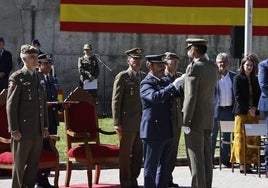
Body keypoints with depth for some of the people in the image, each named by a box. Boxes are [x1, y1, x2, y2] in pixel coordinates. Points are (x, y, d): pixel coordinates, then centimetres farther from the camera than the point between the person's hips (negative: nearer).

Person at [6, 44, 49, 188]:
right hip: (23, 130, -6)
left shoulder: (39, 78, 13)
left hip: (38, 130, 6)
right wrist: (14, 129, -14)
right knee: (19, 165, 2)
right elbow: (11, 105, -10)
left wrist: (45, 126, 13)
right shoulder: (16, 78, -6)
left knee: (34, 164, 11)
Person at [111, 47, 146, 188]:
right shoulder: (122, 77, -4)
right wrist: (117, 123, -12)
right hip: (127, 124, -6)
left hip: (142, 123, 6)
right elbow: (116, 101, -7)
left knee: (138, 154, 9)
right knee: (125, 155, 1)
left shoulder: (144, 77, 14)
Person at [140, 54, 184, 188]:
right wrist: (174, 86, -34)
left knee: (166, 167, 14)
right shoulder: (146, 84, -9)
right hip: (153, 133, -8)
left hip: (168, 132, 8)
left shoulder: (166, 81, 15)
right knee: (151, 167, 1)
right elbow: (155, 97, -28)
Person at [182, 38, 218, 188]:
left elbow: (191, 96, -21)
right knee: (207, 156, 12)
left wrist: (186, 121, -17)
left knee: (196, 157, -4)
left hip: (195, 119, -8)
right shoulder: (213, 67, 7)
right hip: (209, 119, 8)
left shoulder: (193, 68, -16)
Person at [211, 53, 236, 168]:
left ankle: (225, 159, 19)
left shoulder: (234, 76, 8)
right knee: (212, 135, 1)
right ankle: (210, 159, 6)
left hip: (229, 110, 3)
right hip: (216, 109, -3)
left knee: (226, 136, 11)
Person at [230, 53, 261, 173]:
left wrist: (254, 108, -4)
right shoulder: (238, 78, 1)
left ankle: (249, 162, 1)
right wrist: (248, 109, -11)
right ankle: (241, 164, -4)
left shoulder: (255, 79, 14)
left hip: (253, 112, 4)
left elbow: (258, 95, 13)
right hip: (241, 112, -4)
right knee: (241, 137, -5)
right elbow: (237, 96, -6)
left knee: (253, 138, -1)